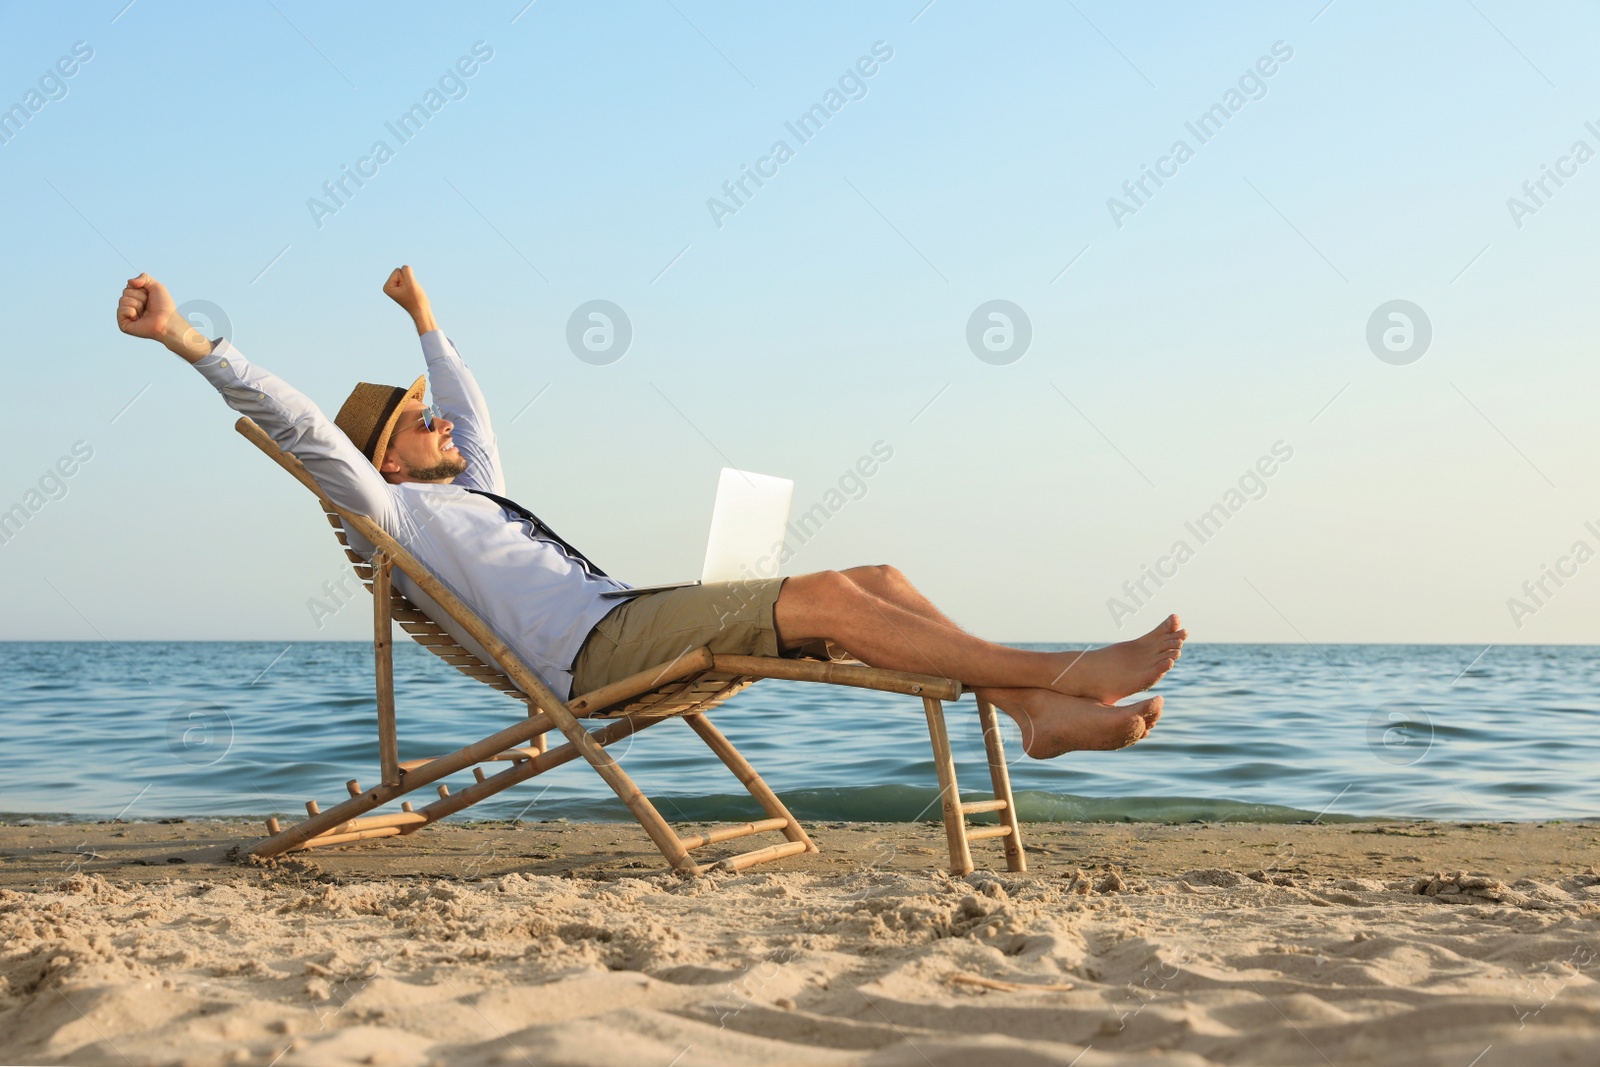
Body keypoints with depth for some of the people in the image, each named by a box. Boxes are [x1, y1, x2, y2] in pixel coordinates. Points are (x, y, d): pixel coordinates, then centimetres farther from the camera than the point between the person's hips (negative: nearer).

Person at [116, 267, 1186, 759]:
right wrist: (187, 340, -12)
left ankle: (1043, 710, -18)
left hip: (640, 628, 10)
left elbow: (469, 405, 48)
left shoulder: (474, 491, 32)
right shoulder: (389, 509, 7)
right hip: (601, 646, -10)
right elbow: (301, 424, -4)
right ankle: (1058, 672, -27)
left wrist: (425, 317, 55)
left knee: (880, 578, -5)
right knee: (828, 595, -24)